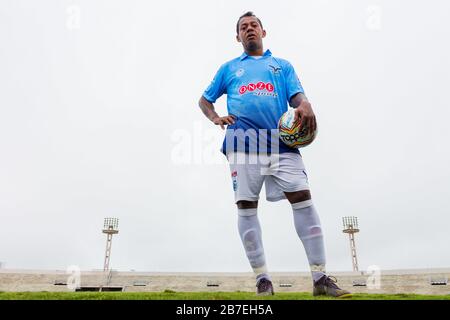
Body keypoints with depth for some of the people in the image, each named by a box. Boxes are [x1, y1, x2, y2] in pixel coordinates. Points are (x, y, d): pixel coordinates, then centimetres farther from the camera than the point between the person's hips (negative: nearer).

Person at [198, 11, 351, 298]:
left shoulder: (282, 65, 25)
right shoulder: (229, 68, 26)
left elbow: (297, 95, 10)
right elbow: (204, 100, 27)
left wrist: (305, 106, -15)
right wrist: (216, 118, 4)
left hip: (281, 141, 0)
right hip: (243, 142, 1)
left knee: (303, 199, -12)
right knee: (246, 207, -7)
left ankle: (321, 278, -8)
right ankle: (263, 280, 1)